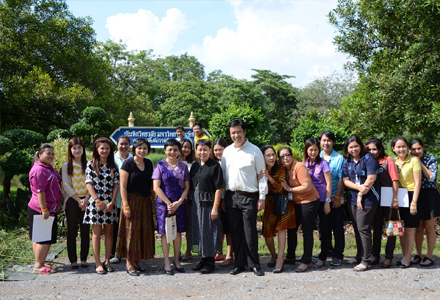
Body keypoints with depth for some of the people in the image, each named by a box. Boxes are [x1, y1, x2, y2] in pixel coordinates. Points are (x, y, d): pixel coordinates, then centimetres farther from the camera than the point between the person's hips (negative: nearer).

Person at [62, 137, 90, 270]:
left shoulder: (88, 164, 7)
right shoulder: (67, 165, 3)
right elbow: (66, 186, -3)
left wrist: (86, 199, -11)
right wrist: (78, 200, -9)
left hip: (86, 200, 1)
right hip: (72, 201, -1)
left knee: (85, 231, 3)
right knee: (72, 231, 2)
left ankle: (84, 259, 13)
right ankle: (73, 260, 11)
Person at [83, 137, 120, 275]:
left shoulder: (113, 166, 8)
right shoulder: (91, 164, 0)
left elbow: (116, 185, 3)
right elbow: (89, 184, -6)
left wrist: (112, 202, -8)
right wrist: (98, 201, -13)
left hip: (110, 203, 3)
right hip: (95, 202, -3)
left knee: (109, 233, 7)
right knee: (97, 233, 2)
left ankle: (107, 261, 17)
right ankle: (98, 263, 9)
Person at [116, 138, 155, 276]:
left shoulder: (149, 163, 9)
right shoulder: (128, 163, -9)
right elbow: (123, 186, -11)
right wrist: (126, 206, -16)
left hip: (145, 202, 6)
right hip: (132, 201, -6)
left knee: (144, 231, 8)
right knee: (132, 230, -3)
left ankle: (136, 261, 20)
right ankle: (129, 262, 8)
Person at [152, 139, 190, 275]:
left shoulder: (183, 166, 8)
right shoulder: (160, 165, 0)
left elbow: (186, 187, 6)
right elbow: (156, 187, -5)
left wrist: (178, 202, -8)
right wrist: (169, 203, -10)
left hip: (180, 204, 3)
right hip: (164, 203, -3)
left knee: (178, 232, 7)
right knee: (165, 233, 1)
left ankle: (176, 261, 19)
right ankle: (166, 263, 10)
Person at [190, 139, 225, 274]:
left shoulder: (215, 166, -9)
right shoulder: (195, 165, 9)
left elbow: (219, 188, -12)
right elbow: (191, 186, 13)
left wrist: (215, 207, -16)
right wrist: (191, 202, 7)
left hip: (209, 202, -6)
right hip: (196, 202, 6)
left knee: (209, 231, 0)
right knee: (199, 231, 12)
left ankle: (210, 261, 12)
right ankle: (203, 259, 25)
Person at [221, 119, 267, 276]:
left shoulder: (254, 151, -2)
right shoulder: (227, 151, 10)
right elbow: (222, 174, 14)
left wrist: (262, 197, -6)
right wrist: (221, 197, 9)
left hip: (249, 197, -4)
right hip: (231, 196, 4)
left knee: (250, 232, -1)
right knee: (235, 232, 10)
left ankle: (254, 264, 13)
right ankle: (239, 264, 21)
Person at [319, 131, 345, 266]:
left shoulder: (339, 158, -4)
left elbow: (341, 179, -7)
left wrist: (337, 197, -12)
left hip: (335, 199, -3)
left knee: (337, 228, 1)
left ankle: (338, 255, 10)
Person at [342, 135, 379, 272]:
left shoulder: (368, 158, -7)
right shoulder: (346, 163, 11)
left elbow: (371, 179, -12)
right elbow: (345, 180, 4)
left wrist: (361, 194, -9)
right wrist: (358, 187, -15)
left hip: (367, 199, -6)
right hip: (353, 199, 6)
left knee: (363, 228, -7)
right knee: (356, 228, 11)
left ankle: (366, 261, 0)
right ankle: (359, 256, 24)